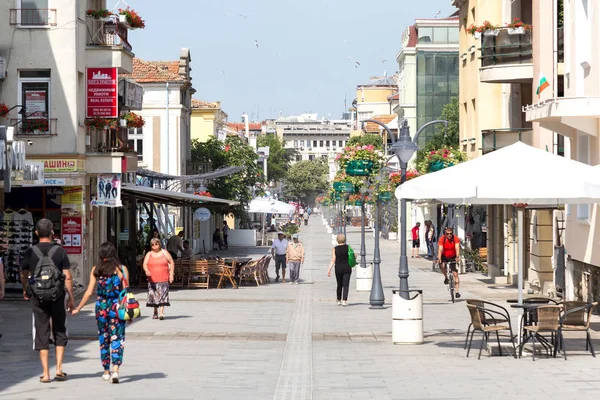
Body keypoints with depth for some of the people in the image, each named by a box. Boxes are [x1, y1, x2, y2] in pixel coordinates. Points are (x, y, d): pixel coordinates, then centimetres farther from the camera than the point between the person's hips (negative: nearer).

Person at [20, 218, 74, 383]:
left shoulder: (30, 252, -1)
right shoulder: (60, 251, -5)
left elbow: (23, 275, 12)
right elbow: (68, 277, -7)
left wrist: (25, 291, 31)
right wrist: (71, 299, 2)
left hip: (38, 297, 0)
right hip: (57, 297, 0)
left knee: (42, 334, 5)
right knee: (60, 332, 14)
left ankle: (46, 374, 4)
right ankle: (59, 369, 8)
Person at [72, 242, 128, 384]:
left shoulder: (96, 270, -1)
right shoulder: (122, 269, -4)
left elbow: (89, 292, -1)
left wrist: (78, 308, 8)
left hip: (101, 306, 1)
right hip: (117, 306, -1)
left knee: (103, 339, 14)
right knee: (117, 339, 1)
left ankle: (106, 372, 22)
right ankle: (115, 370, -15)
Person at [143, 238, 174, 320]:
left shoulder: (164, 253, 7)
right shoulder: (149, 254, 8)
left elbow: (171, 262, 10)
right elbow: (145, 264, -3)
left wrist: (171, 274, 2)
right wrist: (146, 271, -25)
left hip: (163, 279, -2)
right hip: (152, 279, 2)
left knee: (162, 295, -12)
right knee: (153, 295, 4)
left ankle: (161, 313, -19)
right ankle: (155, 312, 19)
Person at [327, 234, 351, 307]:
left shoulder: (335, 249, -2)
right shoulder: (348, 247, -1)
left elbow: (333, 260, -8)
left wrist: (329, 270, -9)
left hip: (338, 268, 1)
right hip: (347, 268, -1)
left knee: (339, 285, 16)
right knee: (346, 285, -4)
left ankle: (339, 300, 28)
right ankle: (344, 301, -18)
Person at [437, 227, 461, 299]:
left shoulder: (456, 239, -22)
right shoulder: (442, 239, -22)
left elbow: (457, 248, -35)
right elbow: (440, 249, -31)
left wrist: (457, 257, -52)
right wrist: (439, 259, -47)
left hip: (453, 257, 0)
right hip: (444, 257, 0)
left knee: (455, 274, -7)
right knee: (442, 266, -31)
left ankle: (457, 292, -3)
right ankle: (446, 277, 1)